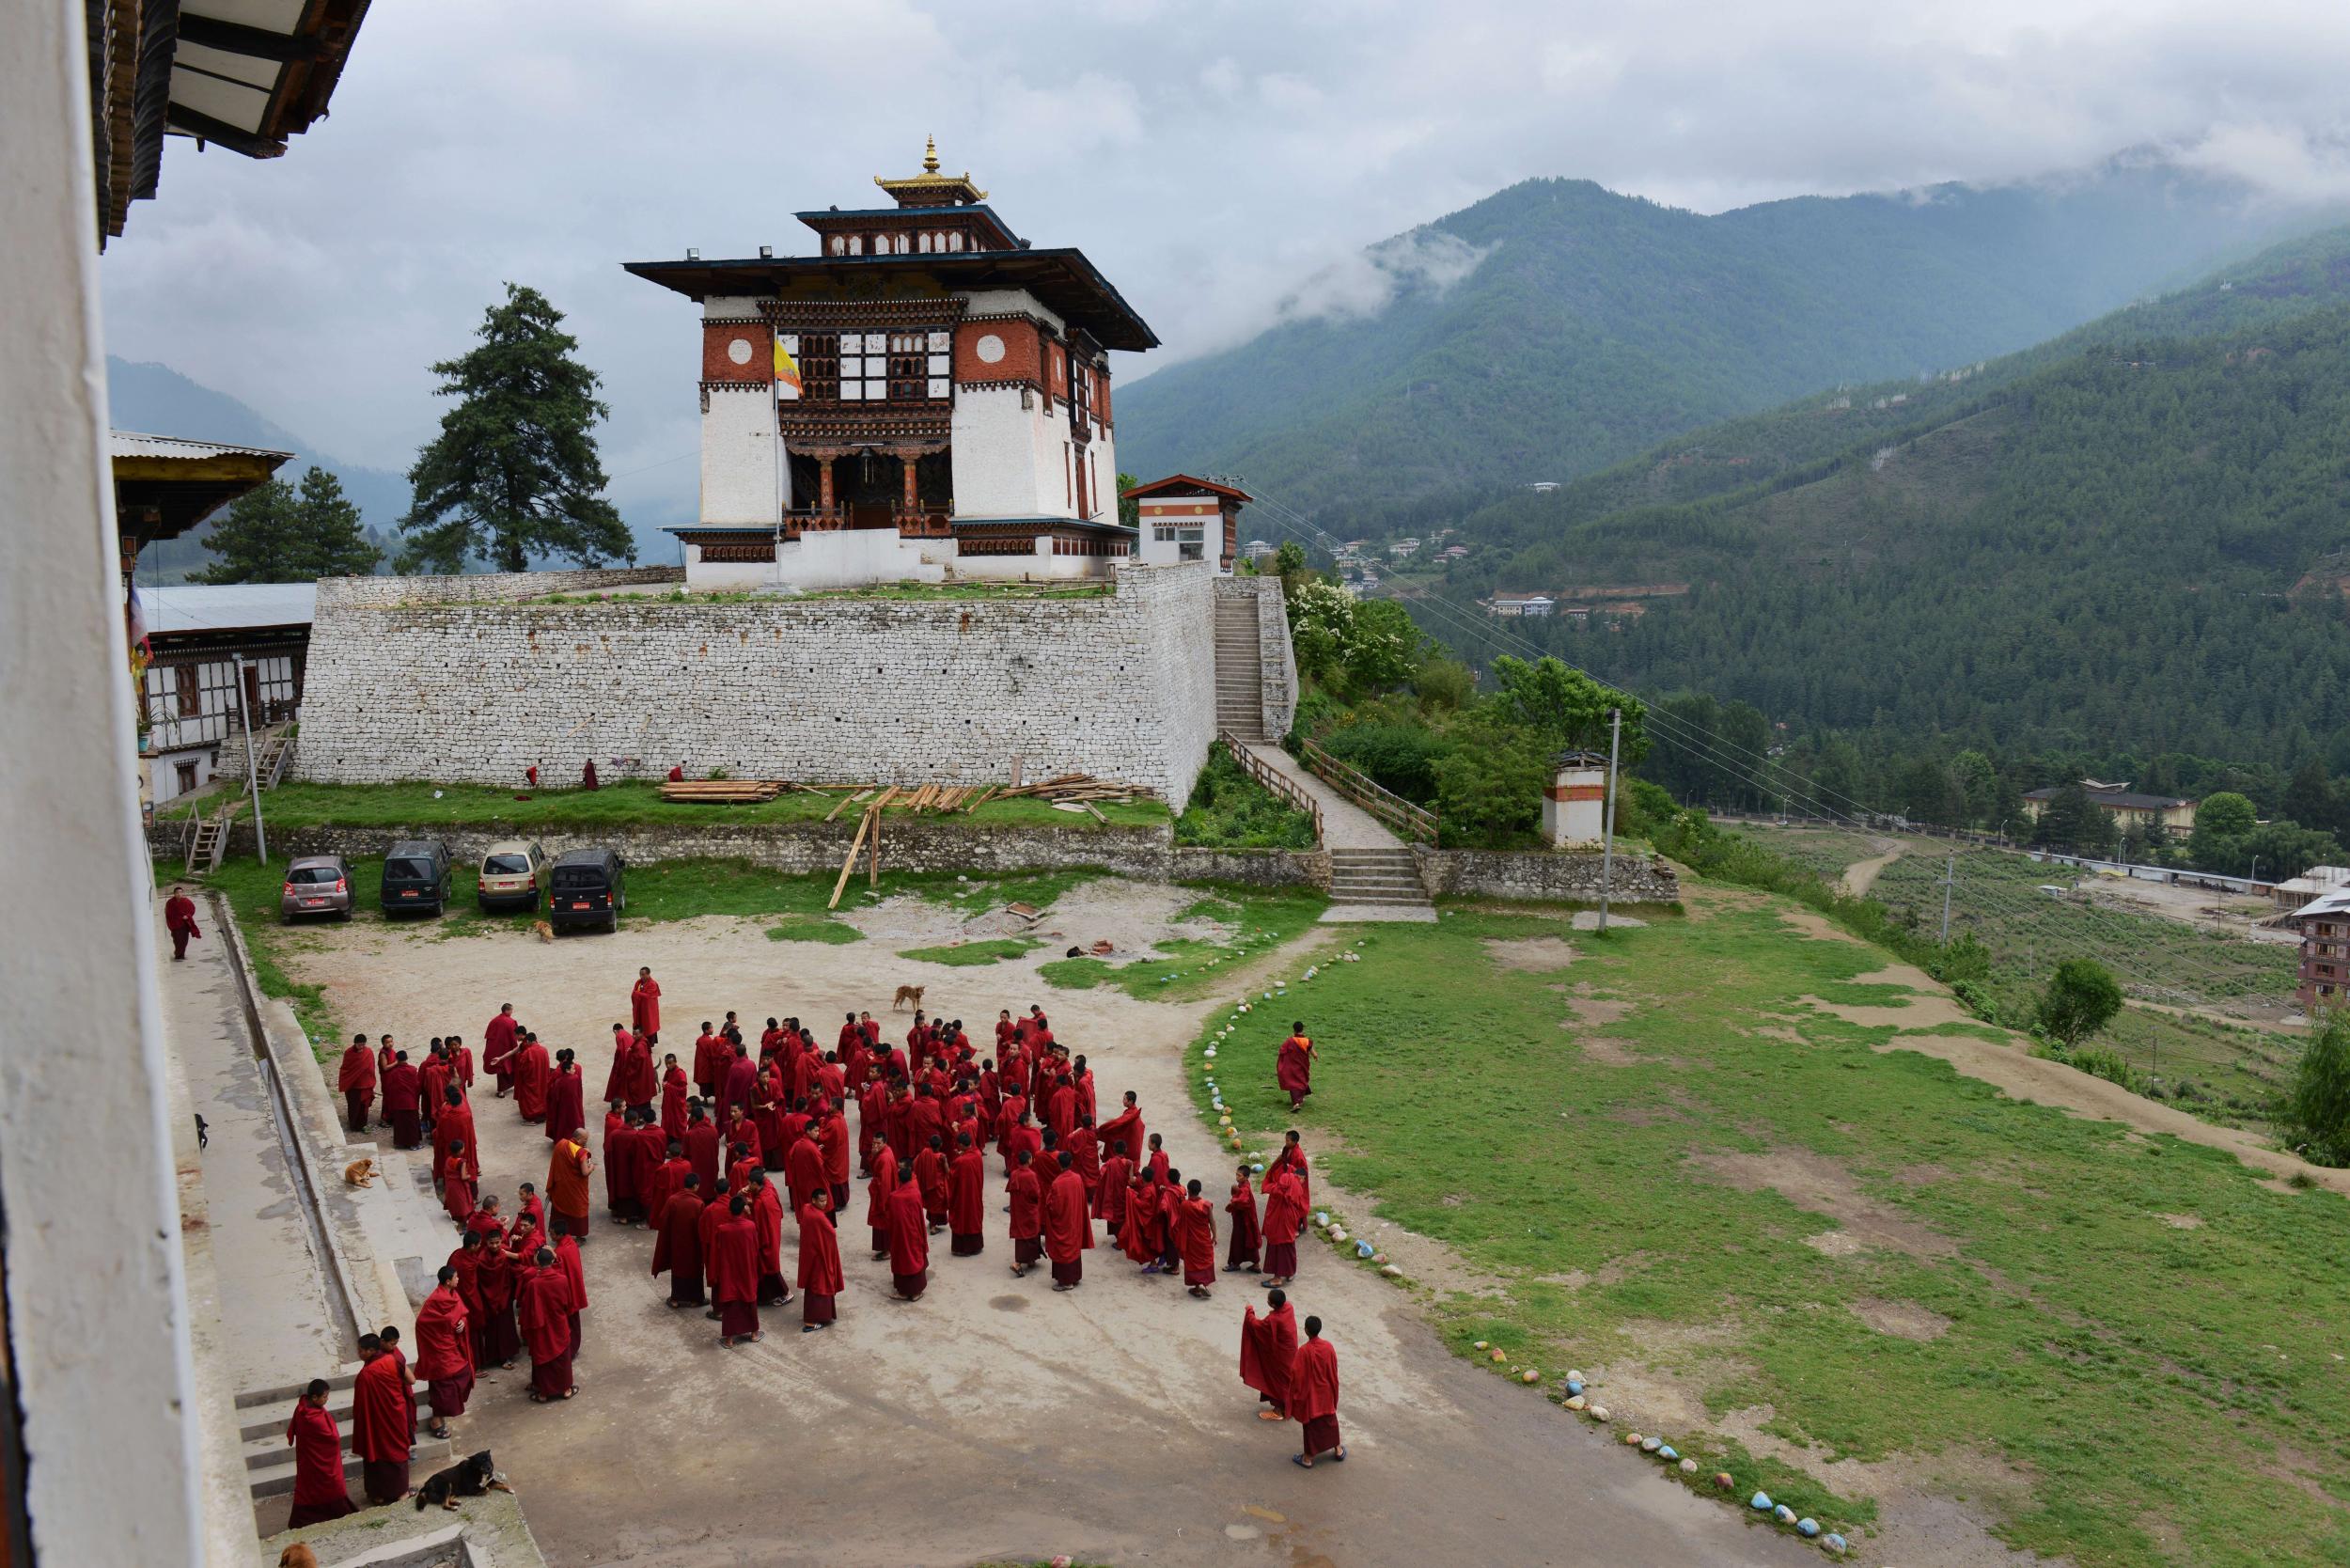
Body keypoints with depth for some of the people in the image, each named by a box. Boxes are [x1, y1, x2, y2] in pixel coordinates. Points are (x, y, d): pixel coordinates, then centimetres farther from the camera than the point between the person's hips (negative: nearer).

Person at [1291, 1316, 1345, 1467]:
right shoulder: (1328, 1346, -12)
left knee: (1311, 1422, 9)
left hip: (1311, 1393, -4)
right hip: (1327, 1392, 4)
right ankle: (1338, 1450, 34)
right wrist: (1331, 1387, 14)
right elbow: (1334, 1370, -1)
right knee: (1330, 1418, 22)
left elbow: (1297, 1374, -19)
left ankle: (1308, 1457, 19)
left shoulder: (1304, 1351, -26)